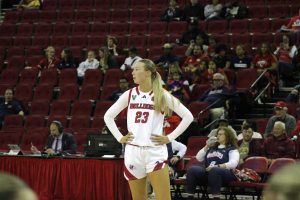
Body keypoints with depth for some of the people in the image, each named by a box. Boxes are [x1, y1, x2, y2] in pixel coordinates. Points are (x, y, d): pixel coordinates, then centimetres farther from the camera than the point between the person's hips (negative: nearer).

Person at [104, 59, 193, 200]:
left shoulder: (162, 95, -1)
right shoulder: (129, 95, 7)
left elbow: (188, 116, -1)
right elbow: (108, 116, 17)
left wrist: (170, 137, -4)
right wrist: (119, 137, 6)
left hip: (155, 152, -3)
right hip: (133, 152, 3)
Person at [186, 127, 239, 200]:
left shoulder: (232, 149, 9)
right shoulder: (212, 148, 29)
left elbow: (233, 163, -11)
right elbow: (198, 158, 24)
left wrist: (217, 166, -23)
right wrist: (206, 147, 13)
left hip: (224, 173, -5)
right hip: (207, 172, 5)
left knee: (214, 170, -40)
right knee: (192, 170, -23)